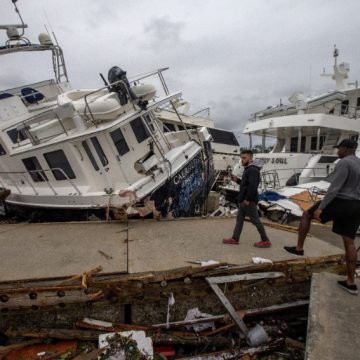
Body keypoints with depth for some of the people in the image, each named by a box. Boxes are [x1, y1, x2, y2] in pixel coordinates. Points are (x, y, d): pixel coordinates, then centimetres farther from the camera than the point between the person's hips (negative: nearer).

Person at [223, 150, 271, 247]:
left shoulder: (253, 170, -17)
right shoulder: (248, 169, 16)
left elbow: (252, 186, -27)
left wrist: (247, 199, -25)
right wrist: (237, 180, 9)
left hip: (249, 201, -11)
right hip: (243, 200, 11)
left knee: (255, 220, -2)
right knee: (239, 219, 14)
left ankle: (265, 241, 9)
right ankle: (235, 238, 22)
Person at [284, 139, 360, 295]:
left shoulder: (343, 163, -14)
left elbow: (334, 187, -22)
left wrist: (320, 207, -23)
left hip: (340, 202, -8)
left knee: (306, 215, 11)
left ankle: (299, 248, 15)